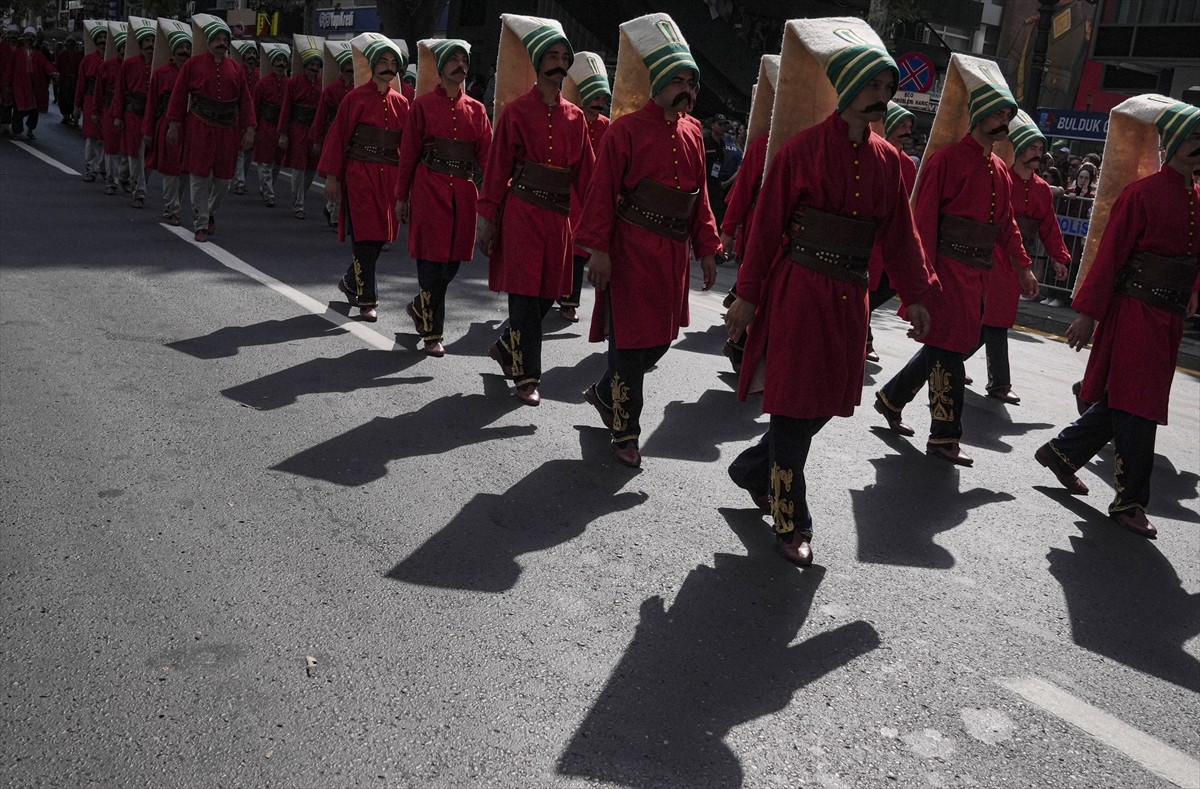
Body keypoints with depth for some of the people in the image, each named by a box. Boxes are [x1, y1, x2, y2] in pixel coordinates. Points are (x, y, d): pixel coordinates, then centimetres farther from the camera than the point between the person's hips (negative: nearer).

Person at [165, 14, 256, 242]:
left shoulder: (236, 69, 7)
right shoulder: (193, 64, 0)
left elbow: (246, 101, 7)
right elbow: (179, 95, 0)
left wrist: (249, 129, -1)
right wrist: (173, 125, -4)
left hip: (227, 131, 3)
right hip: (199, 129, -3)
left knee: (223, 179, 8)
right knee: (200, 178, -2)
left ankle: (210, 213, 34)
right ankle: (201, 226, 6)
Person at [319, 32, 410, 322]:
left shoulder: (401, 103, 8)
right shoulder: (356, 97, -3)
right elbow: (338, 136, -2)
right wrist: (332, 176, -5)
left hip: (389, 176, 4)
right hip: (360, 174, -4)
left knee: (380, 235, 8)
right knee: (366, 235, -4)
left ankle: (351, 282, 30)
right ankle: (367, 298, 6)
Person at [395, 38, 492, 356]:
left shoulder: (476, 109, 11)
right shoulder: (423, 104, 1)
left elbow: (487, 153, 3)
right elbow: (409, 152, 1)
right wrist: (402, 196, 0)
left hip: (463, 192, 4)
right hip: (430, 189, -4)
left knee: (453, 260, 8)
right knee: (432, 259, -3)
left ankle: (420, 307, 34)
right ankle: (432, 333, 7)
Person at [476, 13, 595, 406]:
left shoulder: (575, 117, 8)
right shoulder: (516, 111, -4)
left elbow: (585, 172, 8)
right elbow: (498, 168, -4)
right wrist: (487, 218, -7)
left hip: (558, 217, 5)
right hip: (522, 214, -5)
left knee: (547, 295, 10)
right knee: (526, 297, -3)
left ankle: (505, 348, 34)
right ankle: (526, 377, 8)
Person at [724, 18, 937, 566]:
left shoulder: (885, 159, 8)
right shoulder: (801, 148, -8)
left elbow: (900, 232, 11)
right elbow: (768, 225, -8)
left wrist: (916, 295, 5)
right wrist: (748, 297, -8)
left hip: (849, 299, 6)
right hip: (800, 292, -6)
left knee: (826, 401, 11)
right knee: (795, 404, 0)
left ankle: (753, 470, 34)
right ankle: (790, 524, 13)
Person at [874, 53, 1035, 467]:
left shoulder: (998, 169, 16)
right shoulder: (947, 157, -9)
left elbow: (1006, 222, 20)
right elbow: (925, 215, -14)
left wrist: (1022, 266, 14)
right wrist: (925, 269, -20)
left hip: (978, 271, 8)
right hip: (948, 265, -8)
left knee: (948, 344, 14)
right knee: (948, 347, -4)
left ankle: (891, 398, 32)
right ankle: (944, 438, 4)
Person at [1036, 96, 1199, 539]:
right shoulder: (1142, 192, -11)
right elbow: (1109, 253, -13)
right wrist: (1088, 314, -15)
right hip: (1135, 312, -7)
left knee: (1125, 400, 14)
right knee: (1137, 406, -3)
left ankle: (1062, 452, 31)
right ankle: (1130, 501, 7)